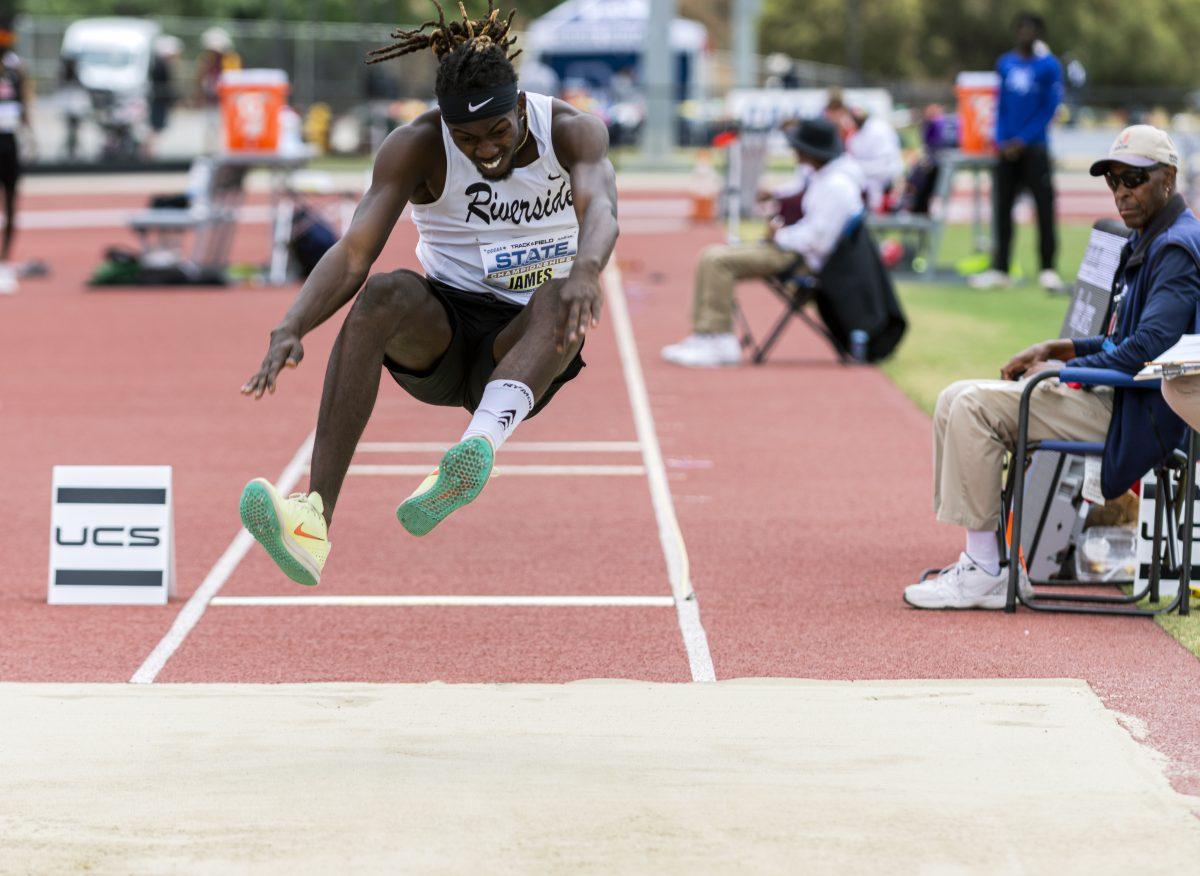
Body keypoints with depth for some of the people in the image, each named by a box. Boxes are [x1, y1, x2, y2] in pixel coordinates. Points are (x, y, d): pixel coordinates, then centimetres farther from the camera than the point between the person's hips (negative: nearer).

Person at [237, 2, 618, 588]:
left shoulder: (573, 132, -10)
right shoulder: (416, 147, -10)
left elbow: (600, 210, -30)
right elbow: (354, 252, -20)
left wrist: (585, 269, -54)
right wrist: (290, 329, -38)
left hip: (526, 344, 0)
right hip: (441, 338, 0)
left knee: (558, 296, -35)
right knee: (387, 293, -34)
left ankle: (478, 446, -63)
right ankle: (315, 518, -47)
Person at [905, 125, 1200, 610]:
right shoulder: (1144, 243, 20)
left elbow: (1150, 346, -25)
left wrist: (1065, 369, -17)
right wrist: (1057, 349, 11)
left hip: (1138, 416, -11)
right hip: (1110, 397, 11)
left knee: (974, 406, -20)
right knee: (958, 401, 8)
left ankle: (985, 573, -18)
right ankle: (983, 559, 3)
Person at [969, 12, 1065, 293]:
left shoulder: (1048, 66, -3)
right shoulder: (1005, 64, 10)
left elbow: (1049, 108, -6)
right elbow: (1002, 104, 14)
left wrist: (1023, 141, -10)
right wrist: (1001, 141, 1)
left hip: (1034, 147, -4)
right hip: (1007, 148, 4)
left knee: (1044, 206, -8)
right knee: (1002, 207, 5)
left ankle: (1048, 269, -4)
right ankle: (1000, 269, 11)